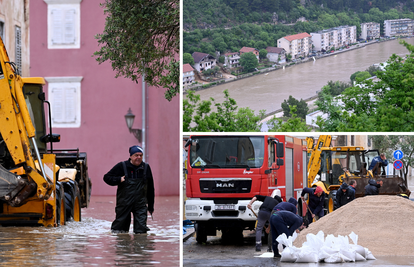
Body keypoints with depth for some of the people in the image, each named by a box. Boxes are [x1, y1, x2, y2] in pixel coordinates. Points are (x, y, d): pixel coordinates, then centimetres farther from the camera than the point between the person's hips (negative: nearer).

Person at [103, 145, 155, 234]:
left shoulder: (146, 168, 9)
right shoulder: (121, 166, 1)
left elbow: (150, 189, 16)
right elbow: (106, 177, 5)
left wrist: (150, 206, 16)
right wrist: (119, 180, -12)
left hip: (140, 203, 1)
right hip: (124, 203, -1)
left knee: (141, 230, -7)